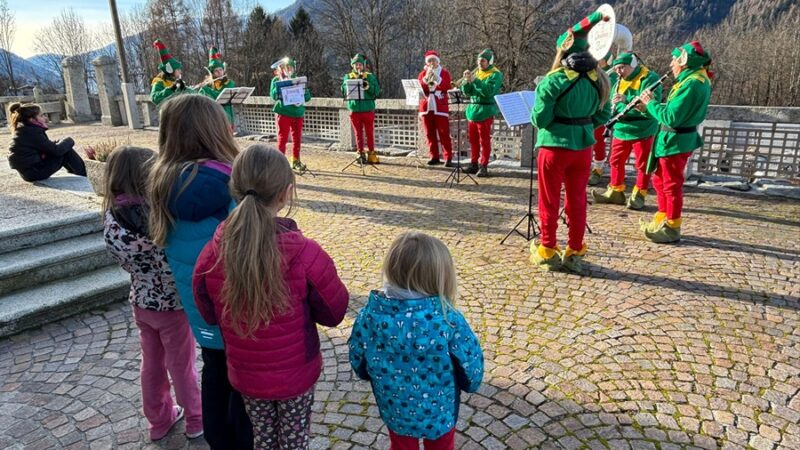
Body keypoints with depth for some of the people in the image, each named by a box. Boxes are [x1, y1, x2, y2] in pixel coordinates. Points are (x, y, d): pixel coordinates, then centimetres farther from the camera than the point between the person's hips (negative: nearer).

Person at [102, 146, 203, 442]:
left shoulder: (111, 218, -9)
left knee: (152, 365, 23)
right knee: (181, 366, 15)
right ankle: (195, 420, 35)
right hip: (171, 304, -6)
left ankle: (159, 420, 42)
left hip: (140, 302, 6)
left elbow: (127, 262, 0)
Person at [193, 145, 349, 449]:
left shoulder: (212, 254, -19)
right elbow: (334, 312, -13)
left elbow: (209, 314, -1)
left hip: (245, 375, 3)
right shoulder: (305, 254, -29)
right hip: (297, 373, -2)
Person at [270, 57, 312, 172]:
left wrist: (304, 91, -12)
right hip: (283, 113, -4)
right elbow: (273, 95, -11)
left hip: (298, 112, 4)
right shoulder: (276, 80, 4)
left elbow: (308, 97, 8)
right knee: (283, 137, -2)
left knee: (297, 138, 7)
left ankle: (295, 160, 17)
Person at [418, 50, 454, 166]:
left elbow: (447, 87, -10)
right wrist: (426, 77, -14)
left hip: (440, 108, -3)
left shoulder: (444, 73, 5)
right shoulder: (422, 74, 12)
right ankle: (434, 157, 12)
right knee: (430, 134, 5)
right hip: (426, 108, 3)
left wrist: (436, 77, -16)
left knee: (444, 134, -6)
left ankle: (448, 158, -6)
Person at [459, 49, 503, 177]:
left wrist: (474, 80, -24)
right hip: (472, 109, 7)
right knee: (473, 139, 10)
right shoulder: (476, 72, 13)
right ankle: (473, 164, 18)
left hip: (485, 111, -6)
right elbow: (466, 91, 8)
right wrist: (467, 80, -11)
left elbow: (489, 91, -21)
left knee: (484, 140, -4)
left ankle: (483, 166, -1)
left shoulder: (495, 74, -5)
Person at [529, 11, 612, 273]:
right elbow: (603, 114, 8)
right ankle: (575, 253, 20)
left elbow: (539, 119, -13)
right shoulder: (597, 79, 3)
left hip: (555, 145, -5)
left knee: (550, 202, 7)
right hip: (584, 146, 5)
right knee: (577, 201, 12)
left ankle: (548, 252, 15)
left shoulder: (554, 81, -14)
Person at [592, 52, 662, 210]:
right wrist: (614, 106, -12)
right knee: (616, 161, 11)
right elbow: (614, 103, 14)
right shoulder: (620, 81, 13)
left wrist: (627, 100, -35)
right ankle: (615, 192, 22)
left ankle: (638, 196, 7)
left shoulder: (649, 78, -11)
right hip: (621, 129, 7)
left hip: (642, 130, -7)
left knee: (642, 164, 0)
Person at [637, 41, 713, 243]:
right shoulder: (693, 80, 11)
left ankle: (672, 228, 11)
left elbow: (671, 117, -25)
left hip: (676, 142, -10)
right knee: (660, 180, 18)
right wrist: (648, 108, 4)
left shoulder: (692, 84, -21)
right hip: (671, 139, 10)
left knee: (671, 185, 0)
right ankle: (662, 220, 30)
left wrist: (651, 102, -13)